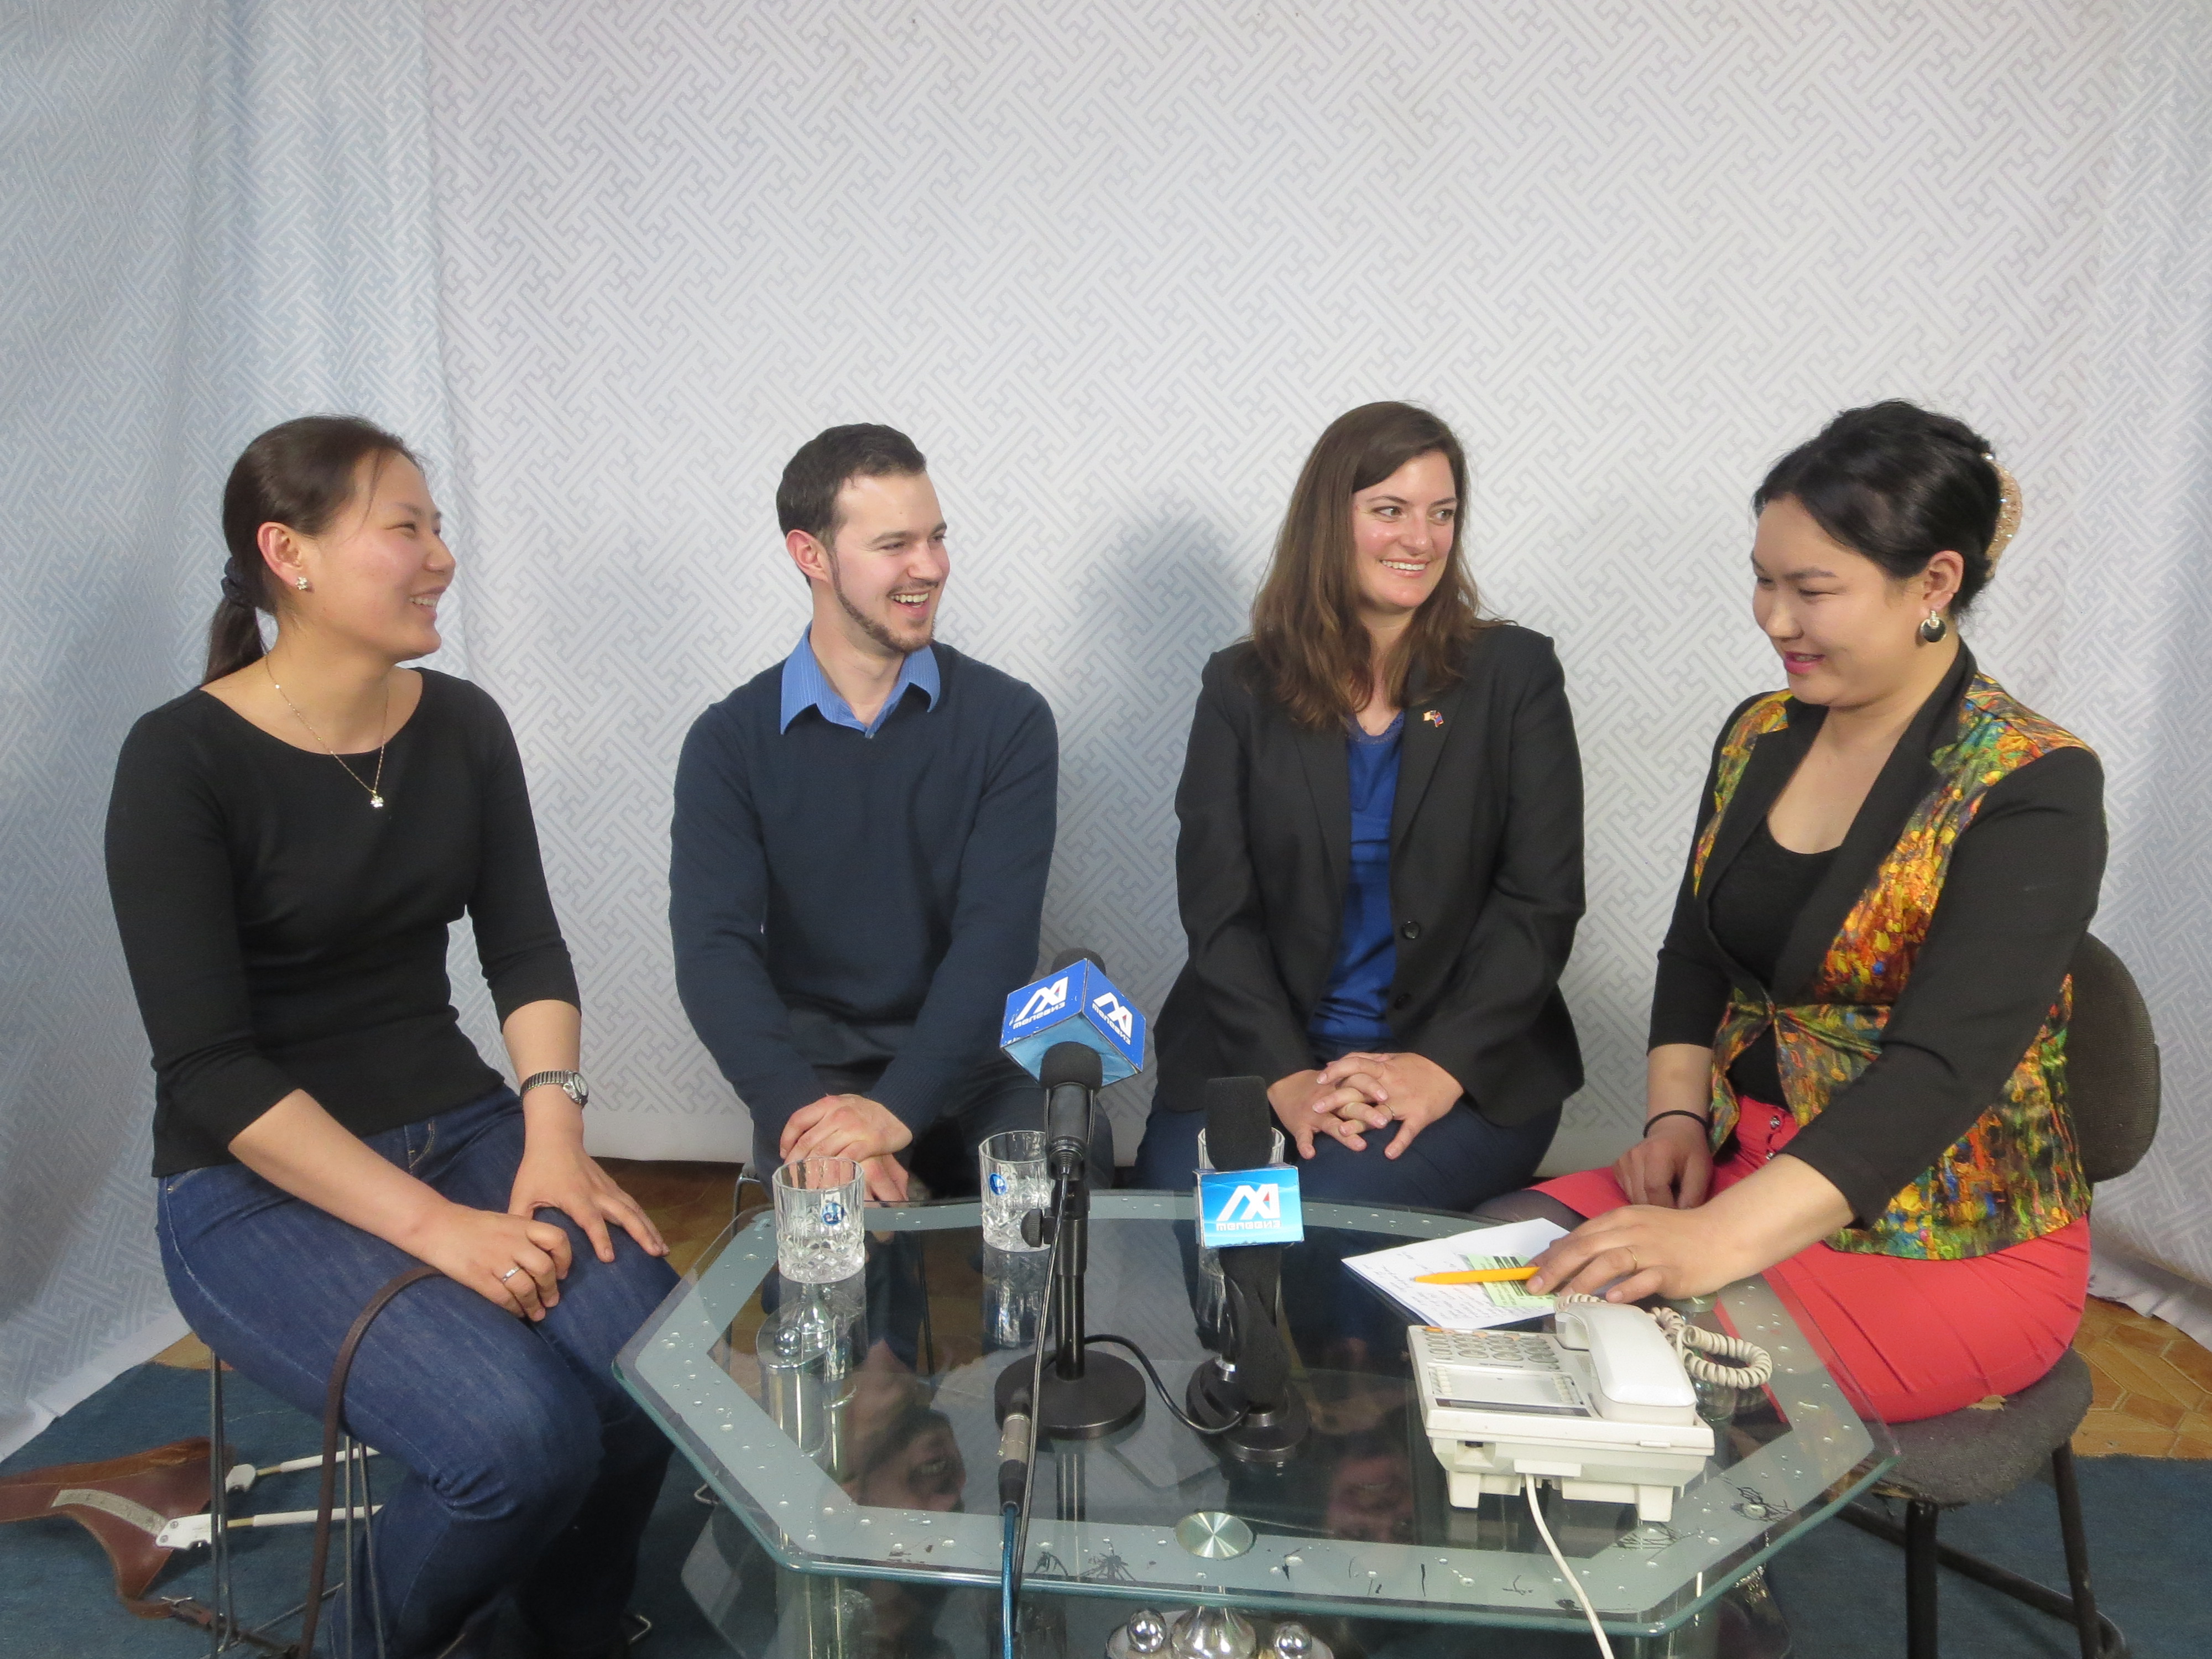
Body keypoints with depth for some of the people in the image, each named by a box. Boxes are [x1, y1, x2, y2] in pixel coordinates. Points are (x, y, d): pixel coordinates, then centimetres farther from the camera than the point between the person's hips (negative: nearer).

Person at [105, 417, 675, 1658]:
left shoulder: (465, 726, 4)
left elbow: (528, 952, 5)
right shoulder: (183, 760, -12)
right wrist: (431, 1225, -23)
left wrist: (553, 1129, -13)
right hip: (258, 1185, -5)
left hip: (459, 1125, 5)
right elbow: (209, 1067, -16)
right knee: (525, 1438, -27)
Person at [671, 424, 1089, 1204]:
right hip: (816, 1064, -1)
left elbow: (997, 935, -10)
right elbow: (713, 949, -9)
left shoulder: (1009, 720, -1)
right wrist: (800, 1109, -27)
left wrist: (898, 1109, -24)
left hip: (973, 1054, 2)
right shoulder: (730, 743, 1)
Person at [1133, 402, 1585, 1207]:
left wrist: (1442, 1066, -16)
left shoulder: (1514, 673, 5)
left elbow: (1544, 901, -2)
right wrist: (1286, 1076, -16)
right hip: (1261, 1053, 1)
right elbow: (1217, 906, -1)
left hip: (1468, 1069, -1)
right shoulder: (1240, 686, 6)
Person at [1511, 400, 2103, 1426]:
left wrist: (1720, 1241, -39)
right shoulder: (1760, 736, 5)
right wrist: (1678, 1118, -7)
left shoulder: (2033, 788, -16)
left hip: (1959, 1250, -6)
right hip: (1743, 1168, 6)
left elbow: (1942, 1067, -28)